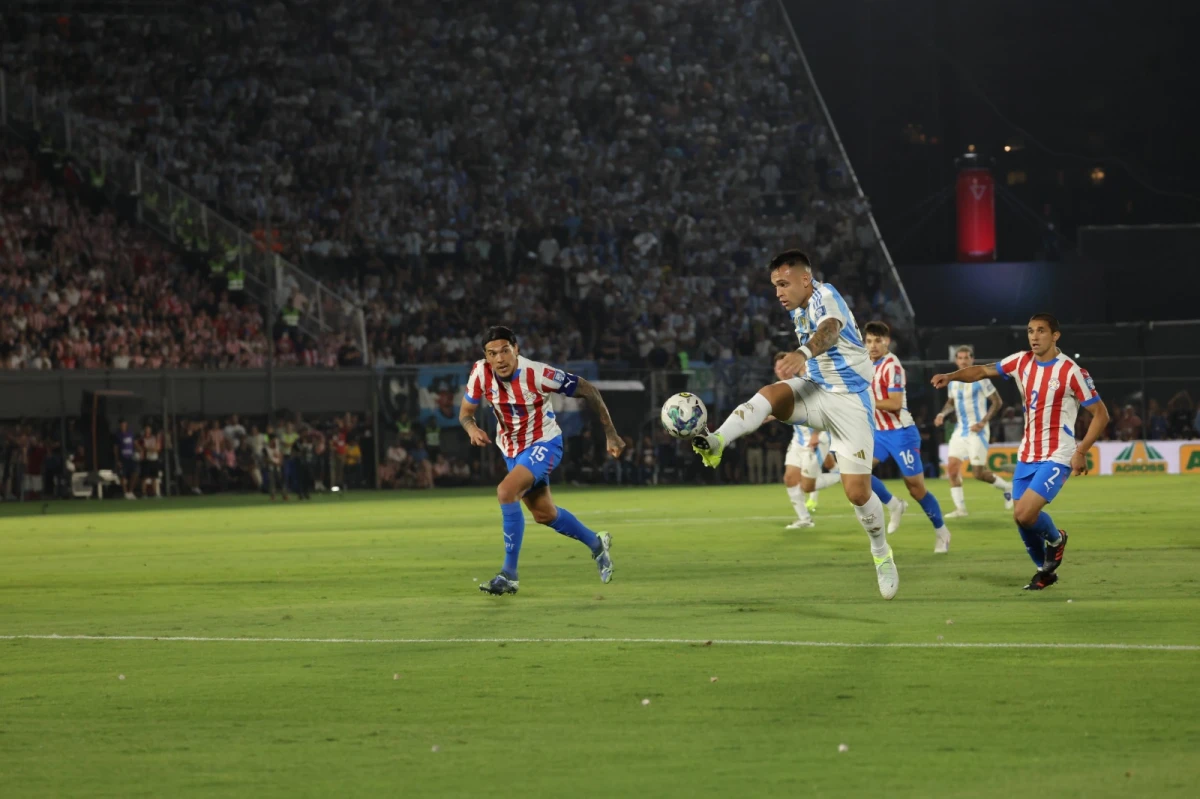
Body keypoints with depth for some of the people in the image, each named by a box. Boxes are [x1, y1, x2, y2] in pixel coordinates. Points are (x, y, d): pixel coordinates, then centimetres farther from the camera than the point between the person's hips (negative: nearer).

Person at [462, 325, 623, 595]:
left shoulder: (537, 374, -29)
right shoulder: (480, 373, -18)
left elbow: (587, 390, -19)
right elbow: (465, 411, -3)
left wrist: (610, 434, -16)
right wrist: (472, 428, -28)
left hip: (543, 444, -6)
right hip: (511, 449, 6)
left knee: (506, 491, -30)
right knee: (544, 514, 20)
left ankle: (509, 575, -22)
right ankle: (596, 545, 48)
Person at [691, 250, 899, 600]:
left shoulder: (824, 297, -20)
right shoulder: (798, 309, 6)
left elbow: (829, 330, -46)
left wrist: (804, 354, -66)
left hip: (850, 400, -6)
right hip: (814, 389, 6)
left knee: (857, 491, -7)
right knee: (771, 393, -28)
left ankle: (881, 553, 19)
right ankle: (716, 443, -47)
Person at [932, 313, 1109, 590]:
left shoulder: (1071, 371, -14)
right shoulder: (1021, 362, 2)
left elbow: (1101, 415, -10)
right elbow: (983, 371, 8)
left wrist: (1081, 452, -18)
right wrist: (951, 377, -11)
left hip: (1056, 458, -6)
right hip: (1027, 456, 6)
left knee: (1024, 515, -19)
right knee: (1021, 519, 6)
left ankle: (1055, 538, 14)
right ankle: (1045, 570, 29)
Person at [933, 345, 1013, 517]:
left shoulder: (980, 379, -11)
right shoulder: (953, 381, 8)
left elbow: (997, 402, -8)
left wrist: (983, 422, -16)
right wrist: (943, 414, 4)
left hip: (977, 431, -6)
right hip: (961, 430, 6)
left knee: (979, 473, -6)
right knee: (952, 467, -7)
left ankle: (1007, 488, 19)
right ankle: (960, 507, -2)